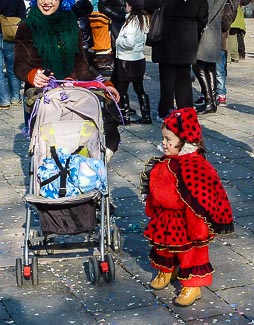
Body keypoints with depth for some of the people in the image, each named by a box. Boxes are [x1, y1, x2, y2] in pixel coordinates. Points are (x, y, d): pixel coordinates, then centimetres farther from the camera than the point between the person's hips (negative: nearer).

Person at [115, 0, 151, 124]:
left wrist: (117, 40, -7)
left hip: (128, 61, -8)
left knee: (122, 89, 2)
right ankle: (146, 116, 17)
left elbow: (129, 42, -25)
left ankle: (125, 116, 6)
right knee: (139, 88, 14)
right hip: (139, 58, 8)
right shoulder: (143, 19, 8)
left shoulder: (131, 21, -17)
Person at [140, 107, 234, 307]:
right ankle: (166, 271, 50)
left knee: (190, 252, 6)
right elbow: (155, 189, 14)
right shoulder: (164, 163, 0)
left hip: (187, 223, -8)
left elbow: (207, 196, -23)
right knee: (163, 246, 24)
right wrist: (154, 213, 21)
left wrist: (207, 223, -20)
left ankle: (193, 287, 20)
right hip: (165, 219, 8)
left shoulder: (195, 166, -25)